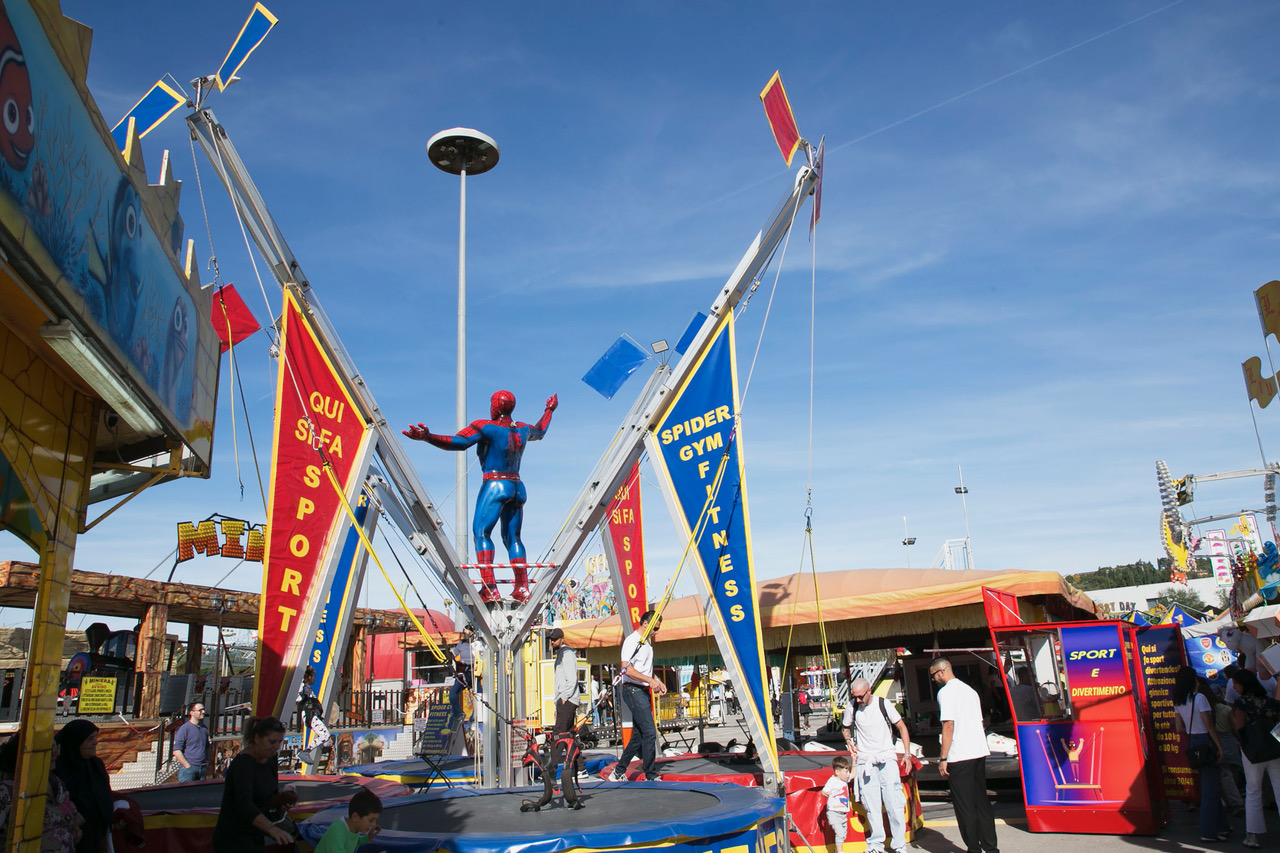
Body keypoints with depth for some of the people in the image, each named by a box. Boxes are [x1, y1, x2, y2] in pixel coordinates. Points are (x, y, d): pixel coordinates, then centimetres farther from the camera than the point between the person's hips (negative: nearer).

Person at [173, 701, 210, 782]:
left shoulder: (204, 728, 13)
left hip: (202, 769, 6)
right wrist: (188, 766, -13)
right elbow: (176, 750, -11)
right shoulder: (185, 728, -7)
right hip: (188, 769, -6)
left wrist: (207, 761, 13)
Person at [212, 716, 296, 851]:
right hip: (233, 839, -8)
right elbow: (244, 804, -35)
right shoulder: (243, 763, -21)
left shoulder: (269, 759, 3)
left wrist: (281, 797, -4)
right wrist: (271, 828, -47)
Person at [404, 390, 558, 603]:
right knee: (512, 537, 12)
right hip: (517, 487, 7)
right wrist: (549, 410, 53)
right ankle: (522, 589, 9)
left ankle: (489, 588, -23)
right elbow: (540, 431, 35)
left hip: (494, 485, -7)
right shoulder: (522, 429, 13)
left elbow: (459, 442, -21)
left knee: (481, 532, -10)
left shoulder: (486, 427, -7)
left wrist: (427, 437, -32)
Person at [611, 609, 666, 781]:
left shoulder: (646, 642, 18)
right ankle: (650, 776, -1)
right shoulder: (632, 641, -12)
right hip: (633, 691, -10)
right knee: (649, 733, -10)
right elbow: (627, 668, -22)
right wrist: (651, 681, -23)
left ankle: (619, 771, 23)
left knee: (640, 734, 12)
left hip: (643, 691, 10)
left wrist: (657, 683, 12)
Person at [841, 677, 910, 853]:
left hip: (887, 758, -1)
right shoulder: (851, 708, 0)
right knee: (871, 806, 1)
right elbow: (846, 728, 18)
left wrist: (907, 753, -2)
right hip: (864, 761, 2)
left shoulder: (883, 704, -6)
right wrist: (849, 743, -2)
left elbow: (902, 727, 4)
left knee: (895, 802, -5)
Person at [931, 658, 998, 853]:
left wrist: (943, 759, -13)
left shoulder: (945, 692, -11)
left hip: (959, 757, -8)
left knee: (964, 804, 2)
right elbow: (980, 722, 17)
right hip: (979, 753, 8)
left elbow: (948, 725, -16)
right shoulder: (970, 690, 14)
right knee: (981, 801, 13)